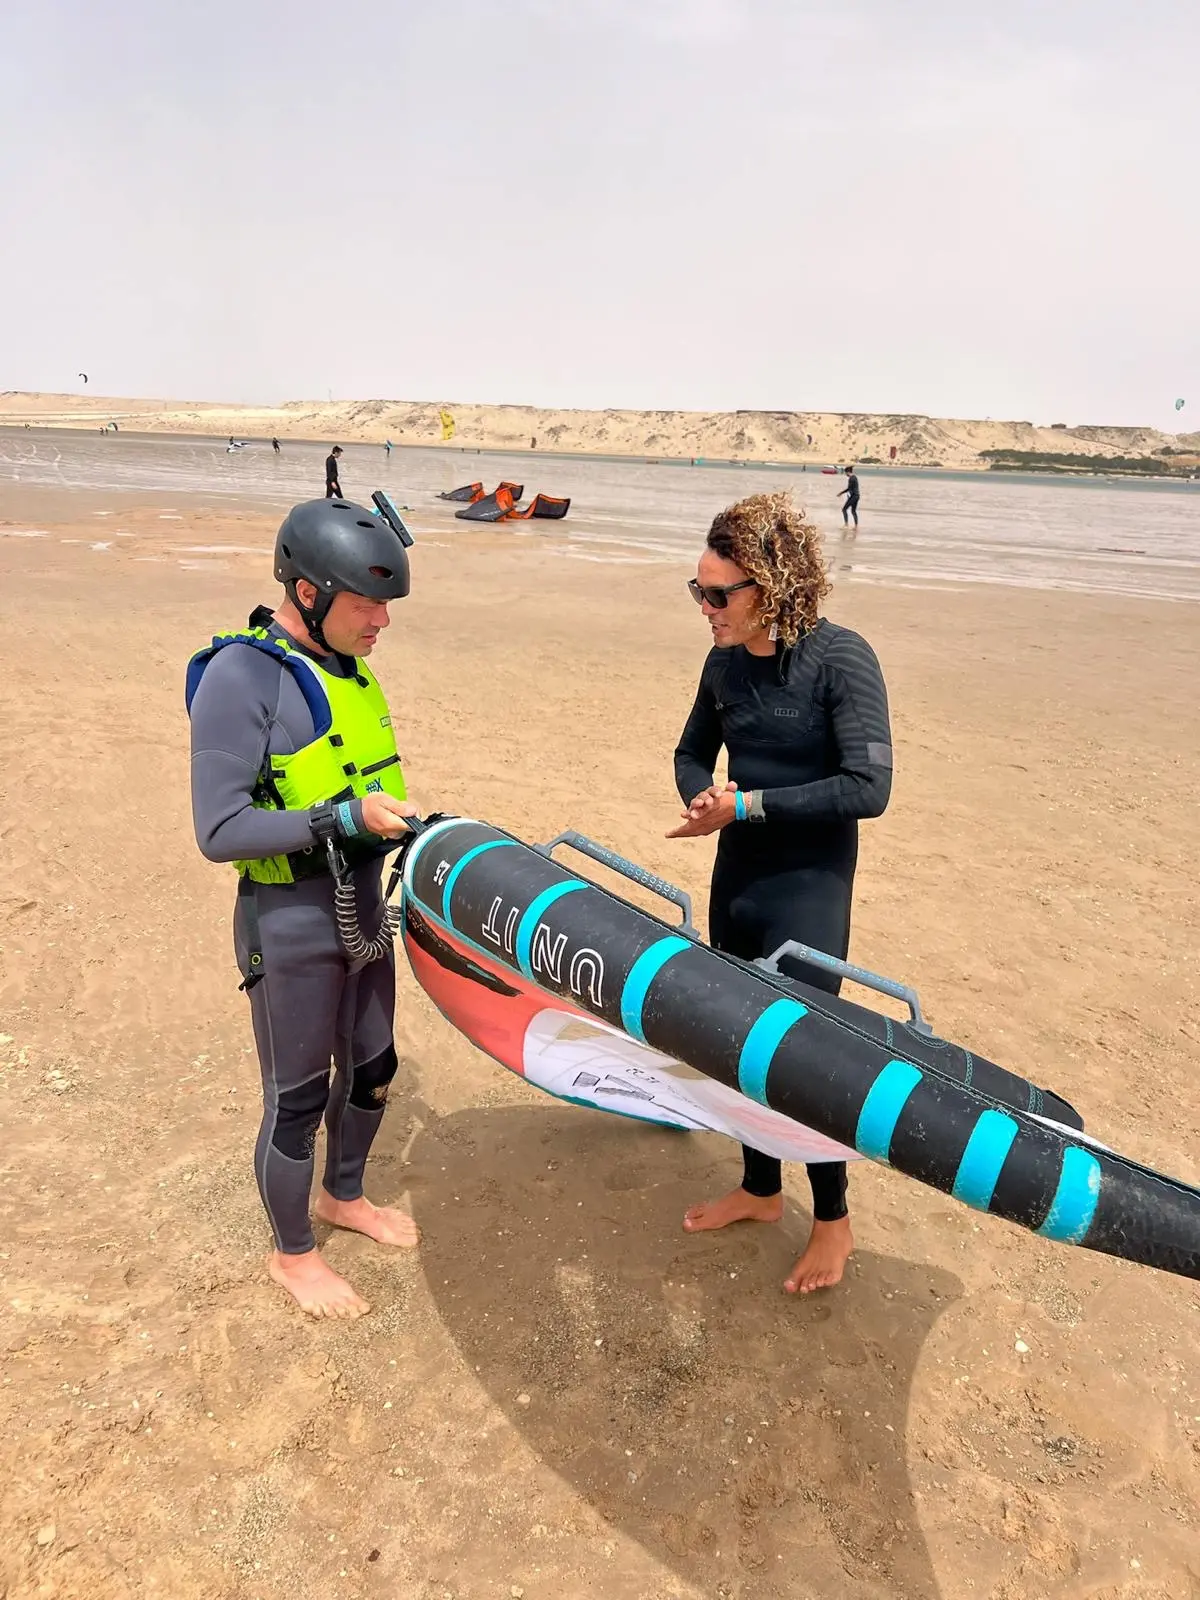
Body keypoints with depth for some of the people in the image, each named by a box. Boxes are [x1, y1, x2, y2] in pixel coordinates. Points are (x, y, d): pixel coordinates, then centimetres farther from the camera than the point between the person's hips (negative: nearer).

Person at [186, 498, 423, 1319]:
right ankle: (292, 1254, 34)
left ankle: (343, 1196, 48)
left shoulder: (345, 665, 4)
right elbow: (220, 831, -23)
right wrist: (342, 818, -29)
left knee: (371, 1066, 22)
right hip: (290, 926, -8)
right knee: (298, 1099, 9)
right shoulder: (240, 676, -20)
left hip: (362, 908, 8)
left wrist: (409, 825, 1)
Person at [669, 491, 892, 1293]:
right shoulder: (725, 663, 1)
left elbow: (868, 787, -22)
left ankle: (833, 1220, 28)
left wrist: (748, 804, -21)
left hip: (807, 890, -6)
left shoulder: (842, 659, -18)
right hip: (736, 879, 7)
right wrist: (704, 799, -8)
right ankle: (760, 1190, 39)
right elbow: (693, 753, 15)